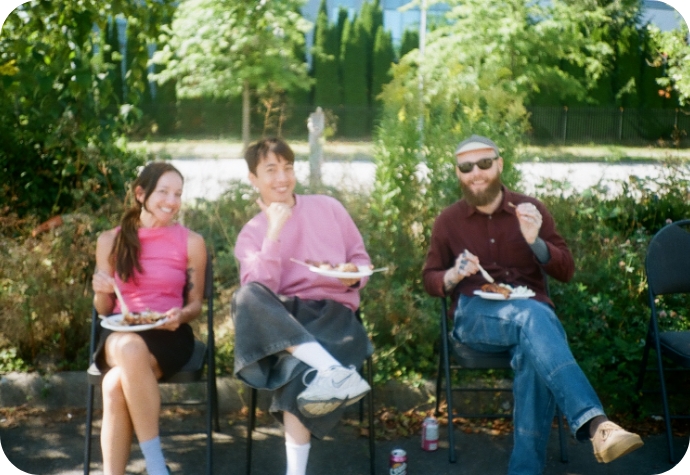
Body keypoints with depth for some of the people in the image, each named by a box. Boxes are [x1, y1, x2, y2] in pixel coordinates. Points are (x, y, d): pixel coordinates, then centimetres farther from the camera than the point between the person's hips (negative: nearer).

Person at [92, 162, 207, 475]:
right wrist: (101, 292, -10)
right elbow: (103, 309, 13)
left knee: (115, 385, -34)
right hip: (119, 334, 2)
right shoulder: (110, 240, 8)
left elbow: (195, 304, 9)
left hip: (169, 336, -1)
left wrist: (180, 315, -13)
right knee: (129, 347, -37)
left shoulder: (191, 242, 4)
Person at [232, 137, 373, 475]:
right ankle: (333, 369, -46)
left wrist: (354, 277, -6)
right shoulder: (251, 233, 11)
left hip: (333, 310, -1)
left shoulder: (327, 207, 14)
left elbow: (361, 259, 18)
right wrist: (273, 233, -13)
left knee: (294, 370, -34)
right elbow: (259, 290, -8)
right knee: (246, 297, -35)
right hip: (285, 316, 1)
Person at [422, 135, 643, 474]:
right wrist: (453, 276, -10)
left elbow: (566, 272, 5)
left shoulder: (530, 209, 9)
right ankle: (595, 423, -52)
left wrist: (535, 241, -13)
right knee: (533, 318, -37)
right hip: (476, 316, -1)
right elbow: (430, 280, 14)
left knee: (533, 350, -38)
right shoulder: (448, 221, 9)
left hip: (531, 311, 1)